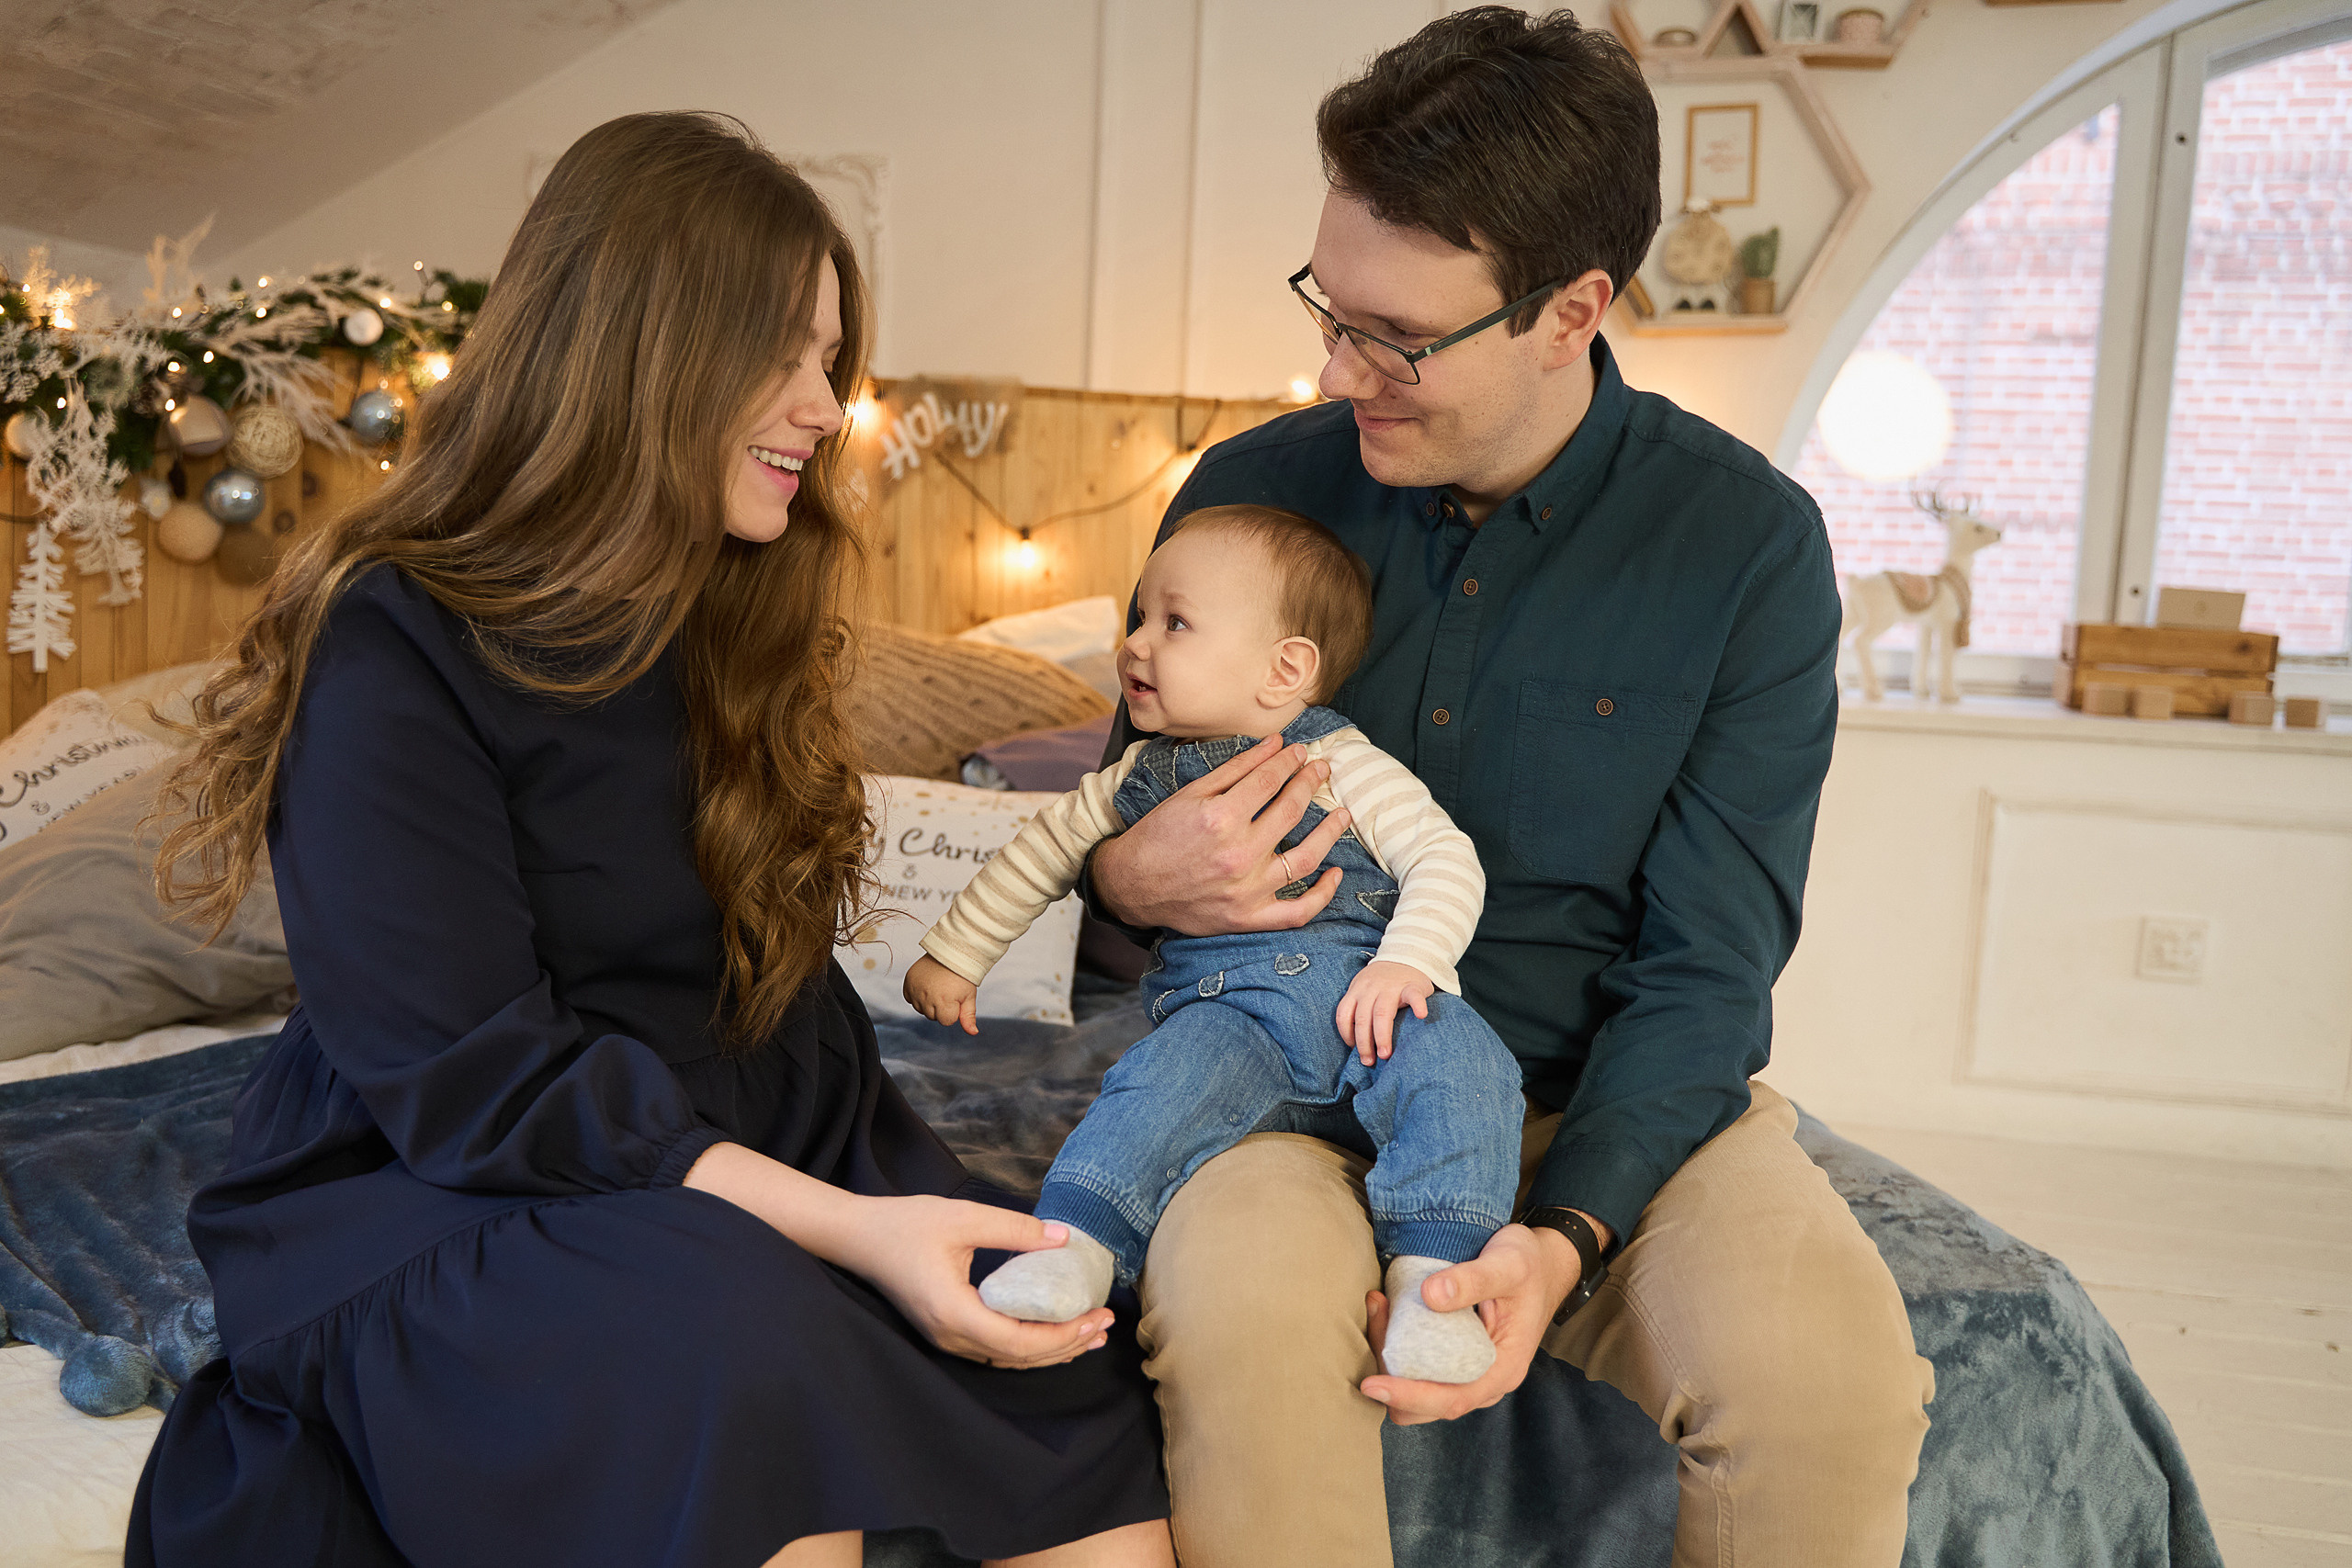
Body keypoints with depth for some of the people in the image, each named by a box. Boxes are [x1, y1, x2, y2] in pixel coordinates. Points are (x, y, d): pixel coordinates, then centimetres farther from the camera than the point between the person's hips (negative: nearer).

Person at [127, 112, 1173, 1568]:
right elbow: (468, 1083, -17)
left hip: (763, 1163, 5)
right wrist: (837, 1224, -25)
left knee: (1080, 1399, -20)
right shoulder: (392, 649, -12)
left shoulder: (742, 618, 11)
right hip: (441, 1204, -5)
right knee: (735, 1339, -37)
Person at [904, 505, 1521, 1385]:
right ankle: (1075, 1250, -36)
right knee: (1168, 1078, -32)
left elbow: (1446, 860, -1)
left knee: (1457, 1064, -32)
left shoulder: (1341, 763, 6)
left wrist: (1405, 963, -19)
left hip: (1365, 1007, -1)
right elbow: (1042, 851, 31)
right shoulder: (1140, 780, 19)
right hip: (1223, 1010, 2)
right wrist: (951, 955, 33)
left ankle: (1431, 1274, -32)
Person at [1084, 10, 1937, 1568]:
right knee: (1239, 1321, -33)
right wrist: (1133, 881, -15)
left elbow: (1707, 961, -8)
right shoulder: (1254, 490, 0)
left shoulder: (1748, 542, -6)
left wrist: (1567, 1235, -23)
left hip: (1619, 1095, 0)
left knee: (1831, 1373, -29)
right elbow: (1124, 821, 11)